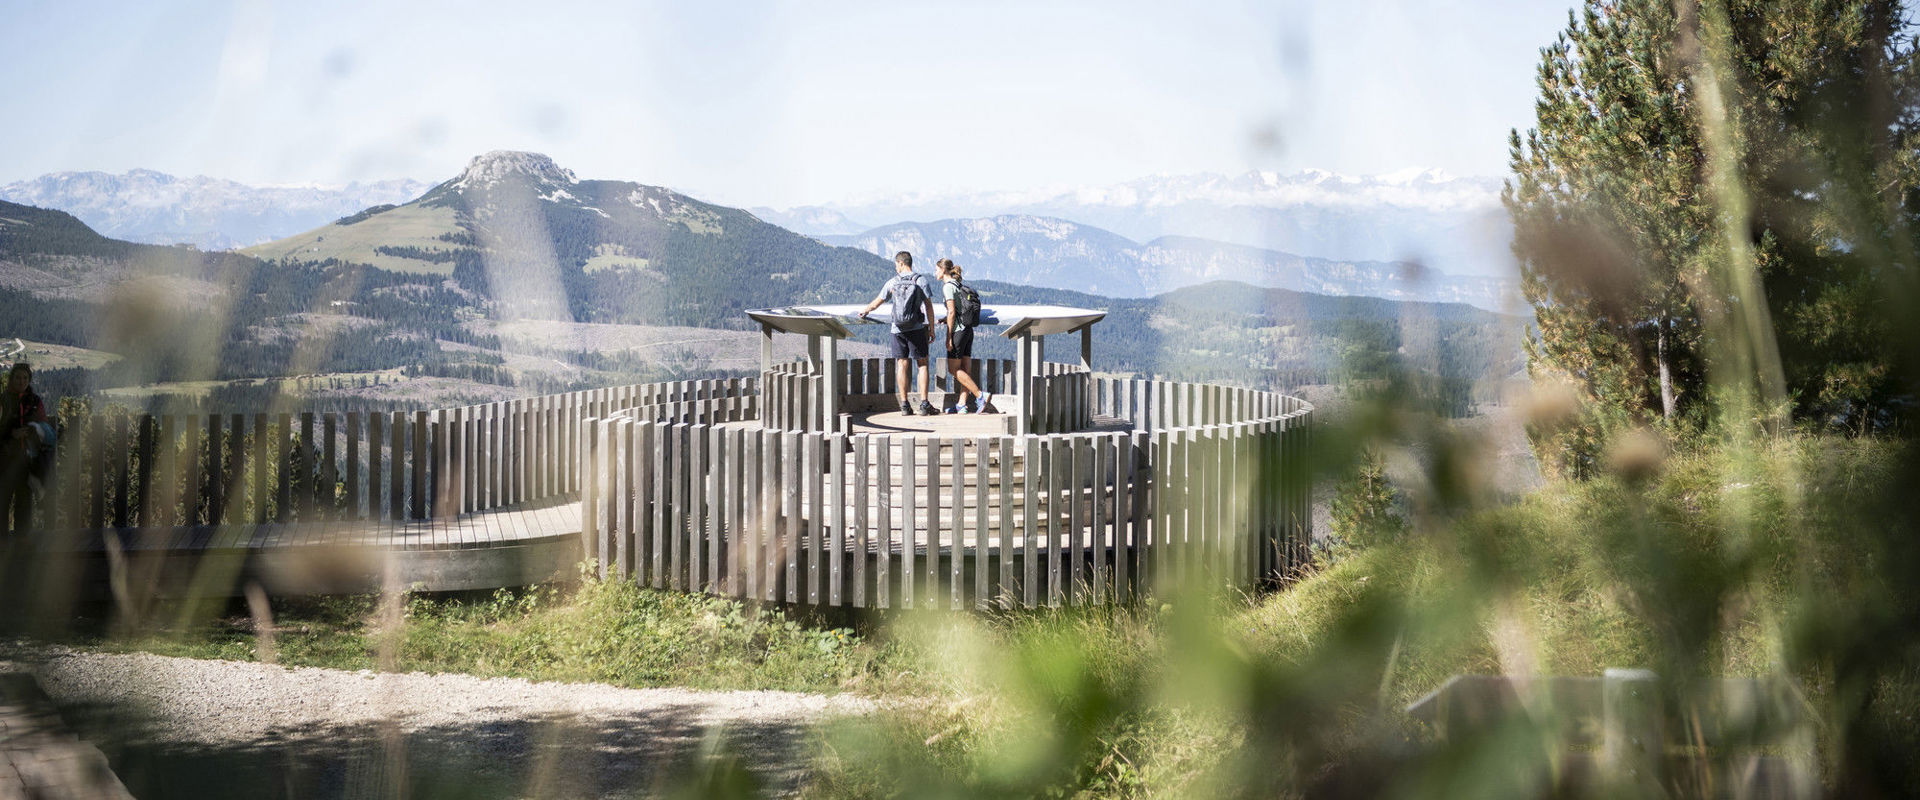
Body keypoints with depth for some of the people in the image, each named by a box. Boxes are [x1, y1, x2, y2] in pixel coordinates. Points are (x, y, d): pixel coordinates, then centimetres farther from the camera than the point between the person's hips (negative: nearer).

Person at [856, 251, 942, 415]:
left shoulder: (893, 283, 4)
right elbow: (928, 306, -4)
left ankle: (904, 404, 4)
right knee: (922, 364, 3)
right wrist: (931, 328, 3)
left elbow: (877, 302, 16)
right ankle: (924, 404, -5)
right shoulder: (920, 280, -1)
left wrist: (865, 311, 36)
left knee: (902, 365, 6)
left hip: (898, 329, 2)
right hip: (917, 328, -2)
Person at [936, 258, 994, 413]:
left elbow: (952, 312, -17)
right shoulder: (959, 285, 16)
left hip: (958, 330, -9)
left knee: (954, 369, -5)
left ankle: (981, 396, -12)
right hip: (968, 330, 9)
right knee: (965, 369, 5)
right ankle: (962, 404, 6)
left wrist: (948, 337, -16)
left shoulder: (948, 286, -11)